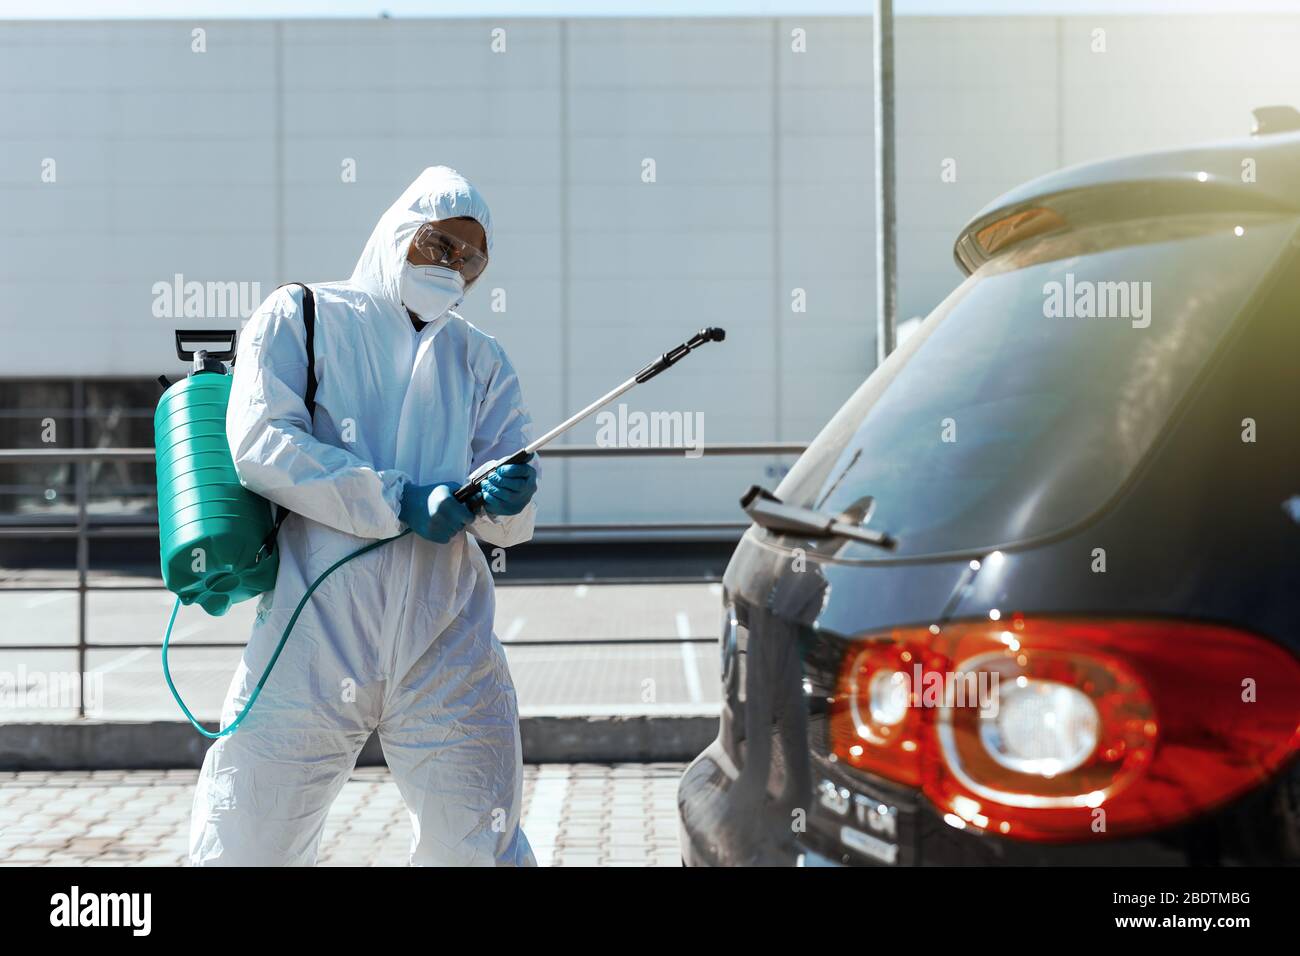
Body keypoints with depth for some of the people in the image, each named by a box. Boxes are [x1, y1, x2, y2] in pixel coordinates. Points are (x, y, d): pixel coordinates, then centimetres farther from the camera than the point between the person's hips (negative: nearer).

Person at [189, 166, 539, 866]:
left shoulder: (480, 359, 16)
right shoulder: (299, 317, 8)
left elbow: (510, 527, 10)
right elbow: (259, 445, -8)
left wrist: (504, 504, -14)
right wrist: (402, 503, -14)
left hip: (446, 650, 2)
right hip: (310, 637, -2)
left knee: (482, 851, 1)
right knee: (239, 847, 0)